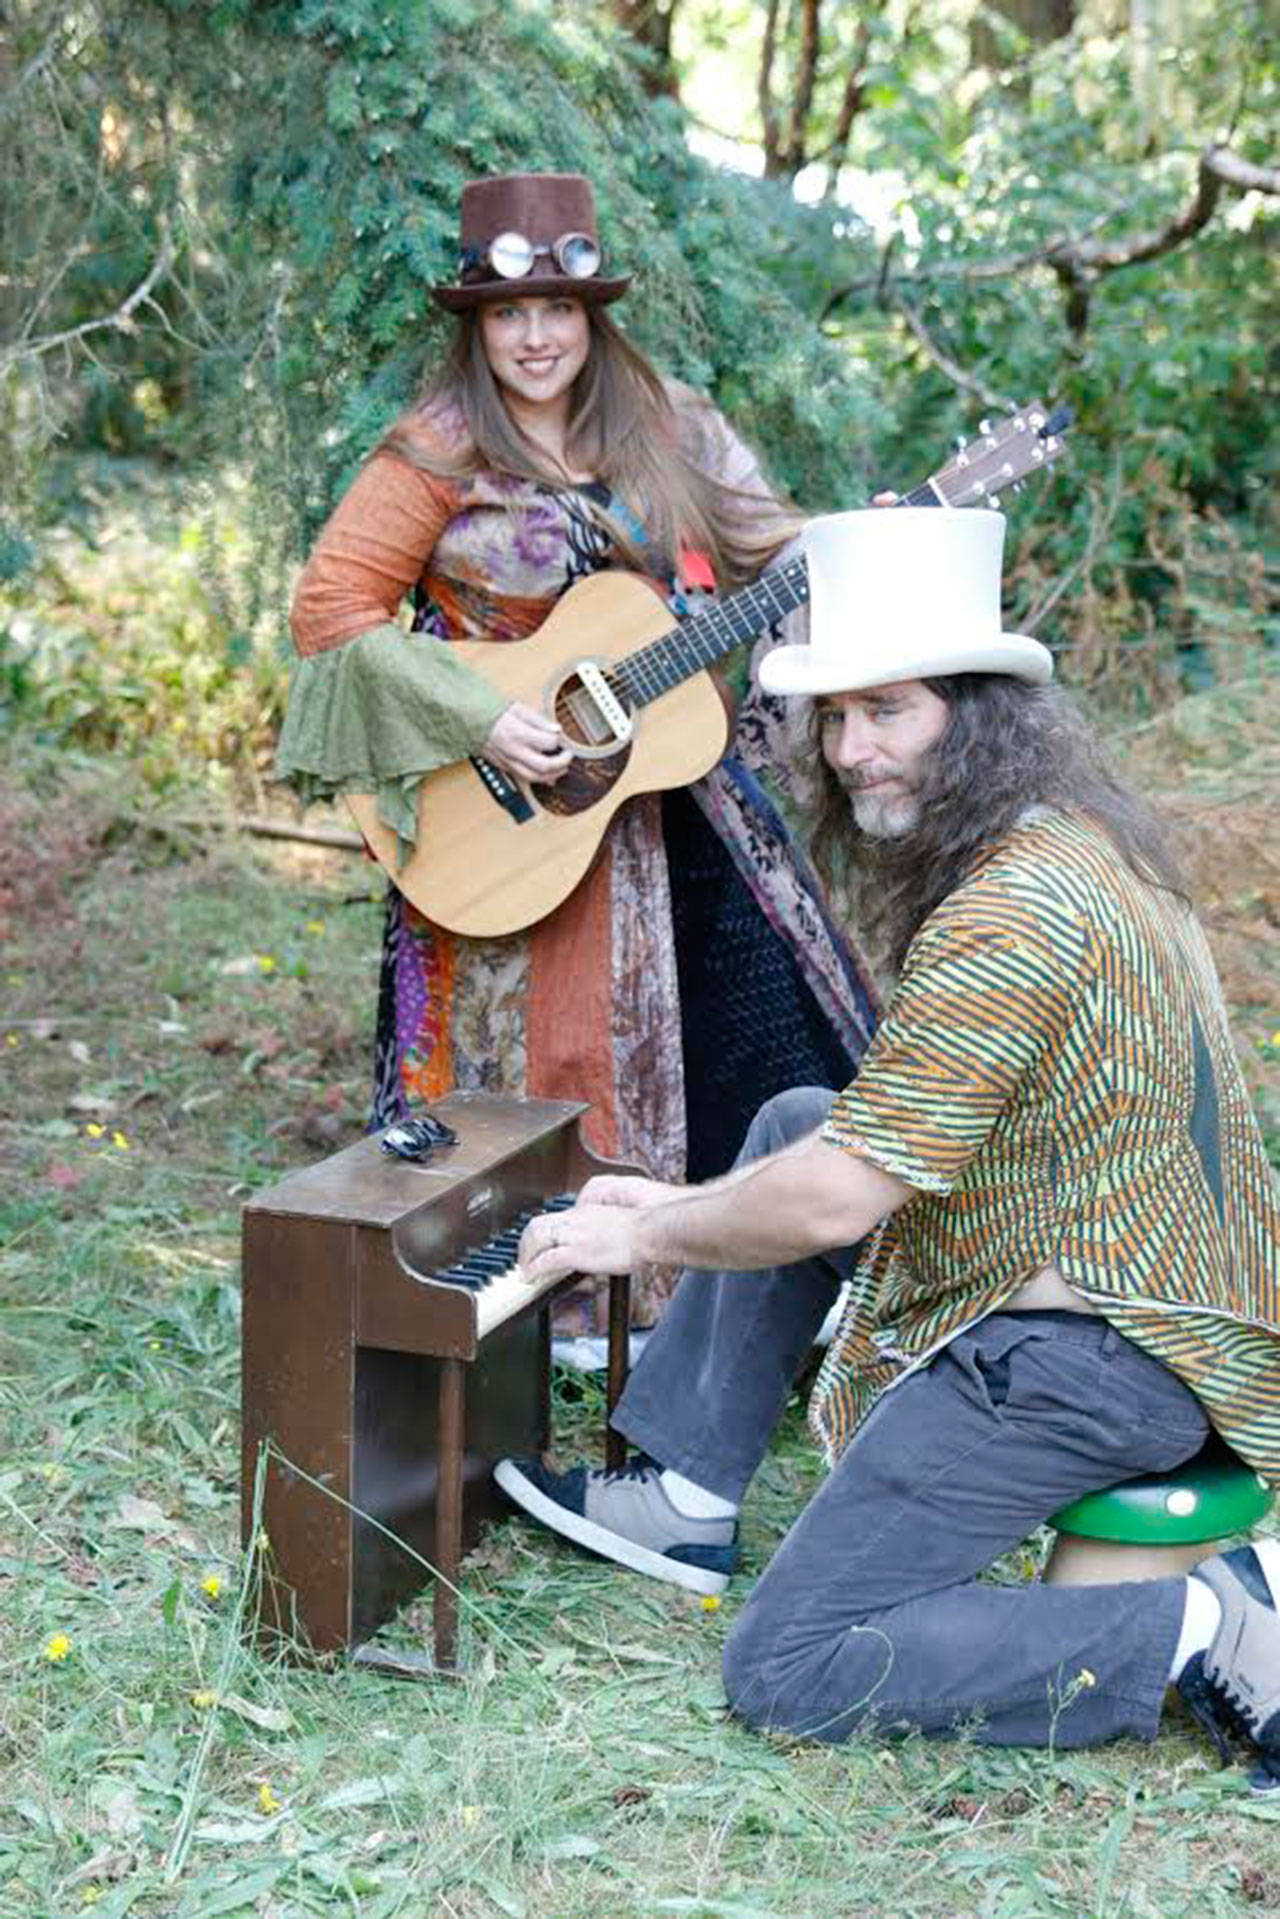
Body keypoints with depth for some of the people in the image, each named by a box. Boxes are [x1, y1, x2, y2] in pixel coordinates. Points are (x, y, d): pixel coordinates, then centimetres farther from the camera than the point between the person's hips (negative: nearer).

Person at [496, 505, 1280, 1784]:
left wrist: (643, 1236, -7)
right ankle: (687, 1500, 21)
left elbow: (833, 1205, -24)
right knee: (794, 1122, 20)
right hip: (1142, 1282, 10)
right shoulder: (1067, 838, 9)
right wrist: (689, 1203, 15)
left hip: (1088, 1351, -10)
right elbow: (892, 1128, 18)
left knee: (788, 1667, -8)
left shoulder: (1013, 915, -25)